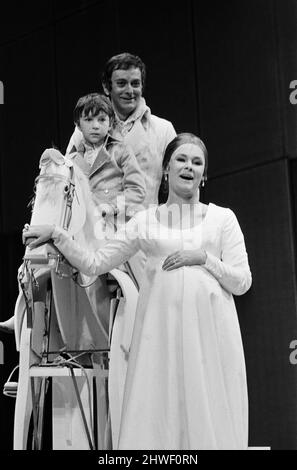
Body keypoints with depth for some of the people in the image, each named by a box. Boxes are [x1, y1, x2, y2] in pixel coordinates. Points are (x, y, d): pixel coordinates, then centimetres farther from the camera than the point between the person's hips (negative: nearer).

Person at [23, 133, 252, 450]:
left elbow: (242, 282, 7)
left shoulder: (222, 218, 11)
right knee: (156, 415, -4)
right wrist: (56, 235, 3)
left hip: (209, 329, 0)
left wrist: (204, 257, -6)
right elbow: (95, 263, 11)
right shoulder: (146, 221, 13)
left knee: (209, 415, -4)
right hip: (161, 328, 1)